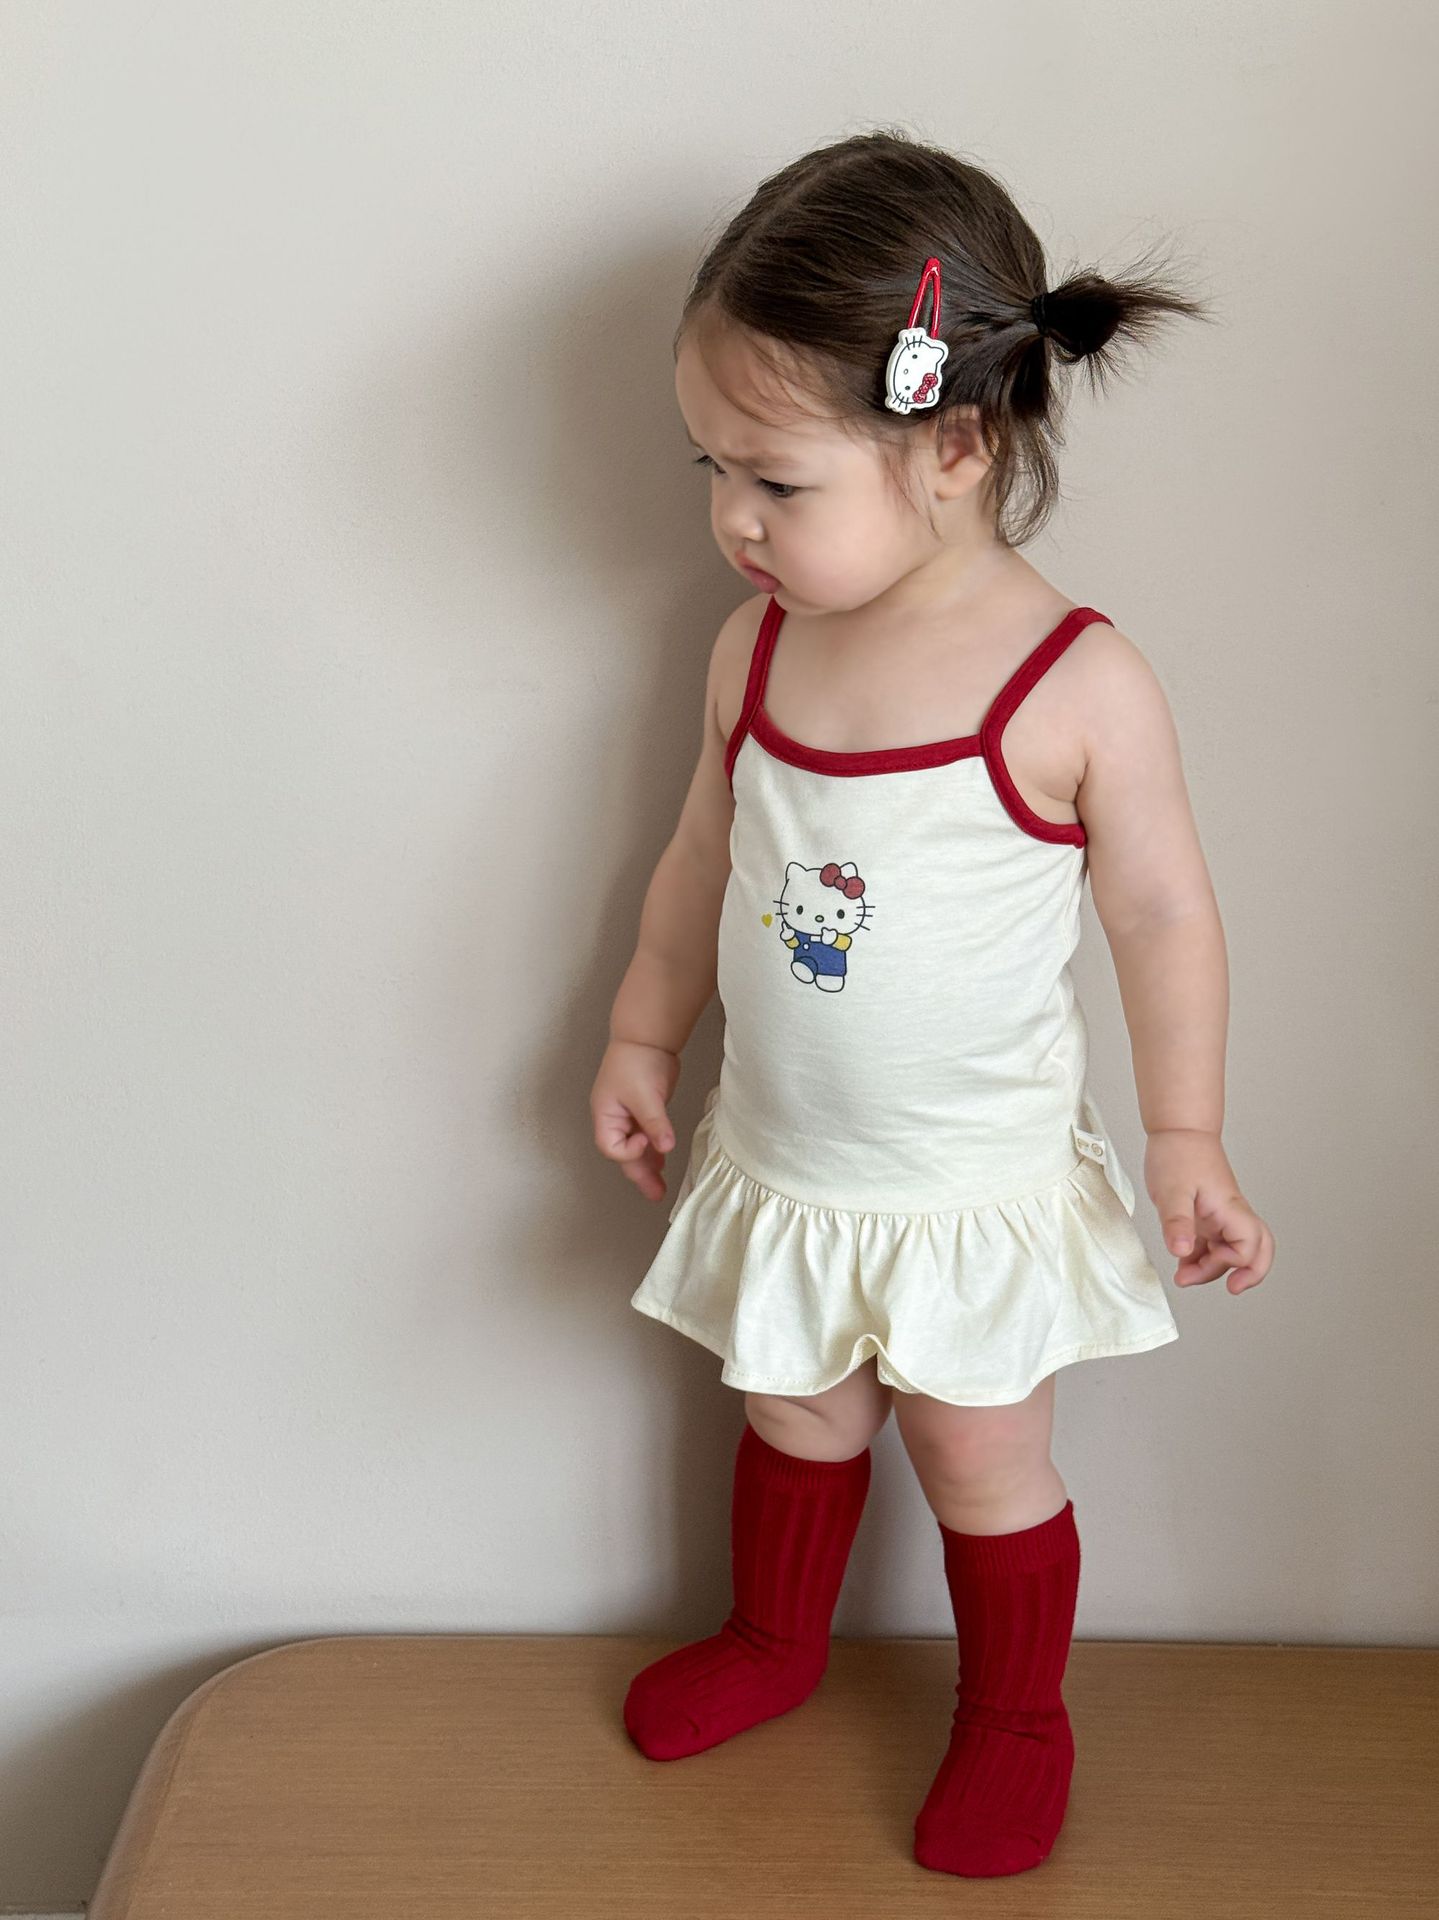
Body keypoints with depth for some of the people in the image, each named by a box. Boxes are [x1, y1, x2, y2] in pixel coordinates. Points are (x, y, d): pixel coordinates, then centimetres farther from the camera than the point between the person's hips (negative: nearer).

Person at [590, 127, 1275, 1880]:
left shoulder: (1077, 685, -22)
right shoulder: (755, 649, -8)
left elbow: (1161, 914, -11)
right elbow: (704, 861, 7)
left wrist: (1185, 1140, -8)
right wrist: (643, 1036, 14)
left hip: (976, 1187, -4)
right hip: (780, 1164, 4)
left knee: (983, 1463, 14)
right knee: (795, 1421, 24)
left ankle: (1016, 1715, 40)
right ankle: (774, 1640, 50)